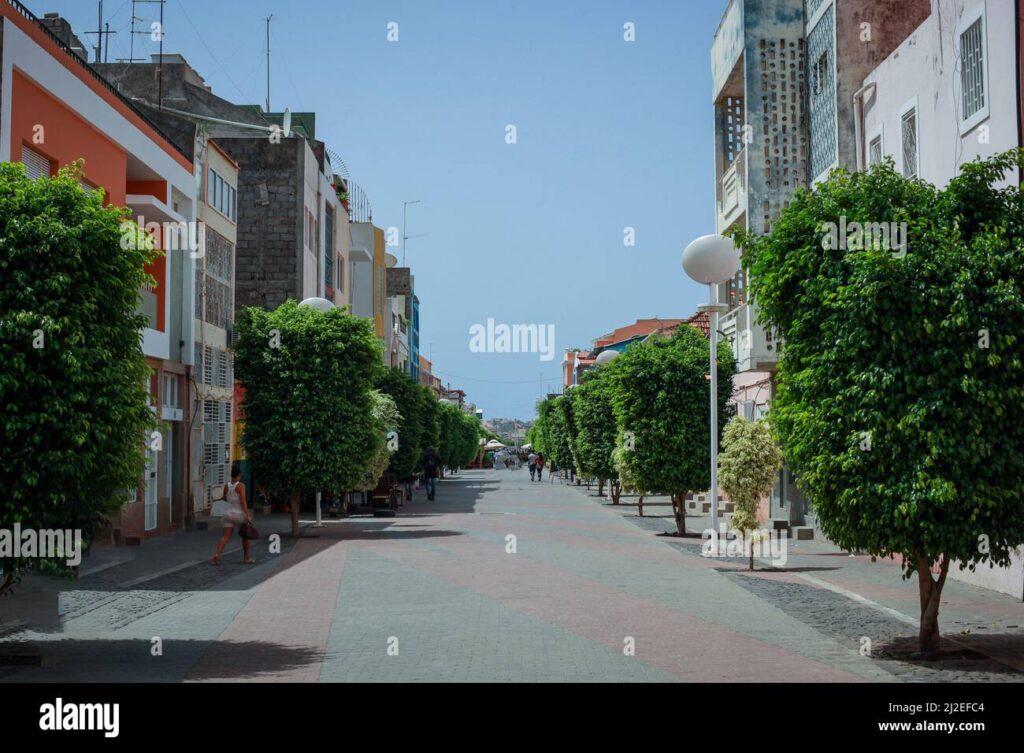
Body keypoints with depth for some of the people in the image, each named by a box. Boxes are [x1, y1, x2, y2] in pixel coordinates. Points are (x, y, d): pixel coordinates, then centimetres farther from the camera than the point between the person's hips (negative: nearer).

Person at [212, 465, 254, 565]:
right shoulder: (241, 486, -13)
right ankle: (246, 558, 22)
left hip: (229, 513, 4)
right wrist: (247, 515, -21)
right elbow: (243, 502, -21)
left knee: (225, 536, -1)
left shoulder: (226, 486, 2)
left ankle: (217, 554, -22)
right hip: (239, 514, -4)